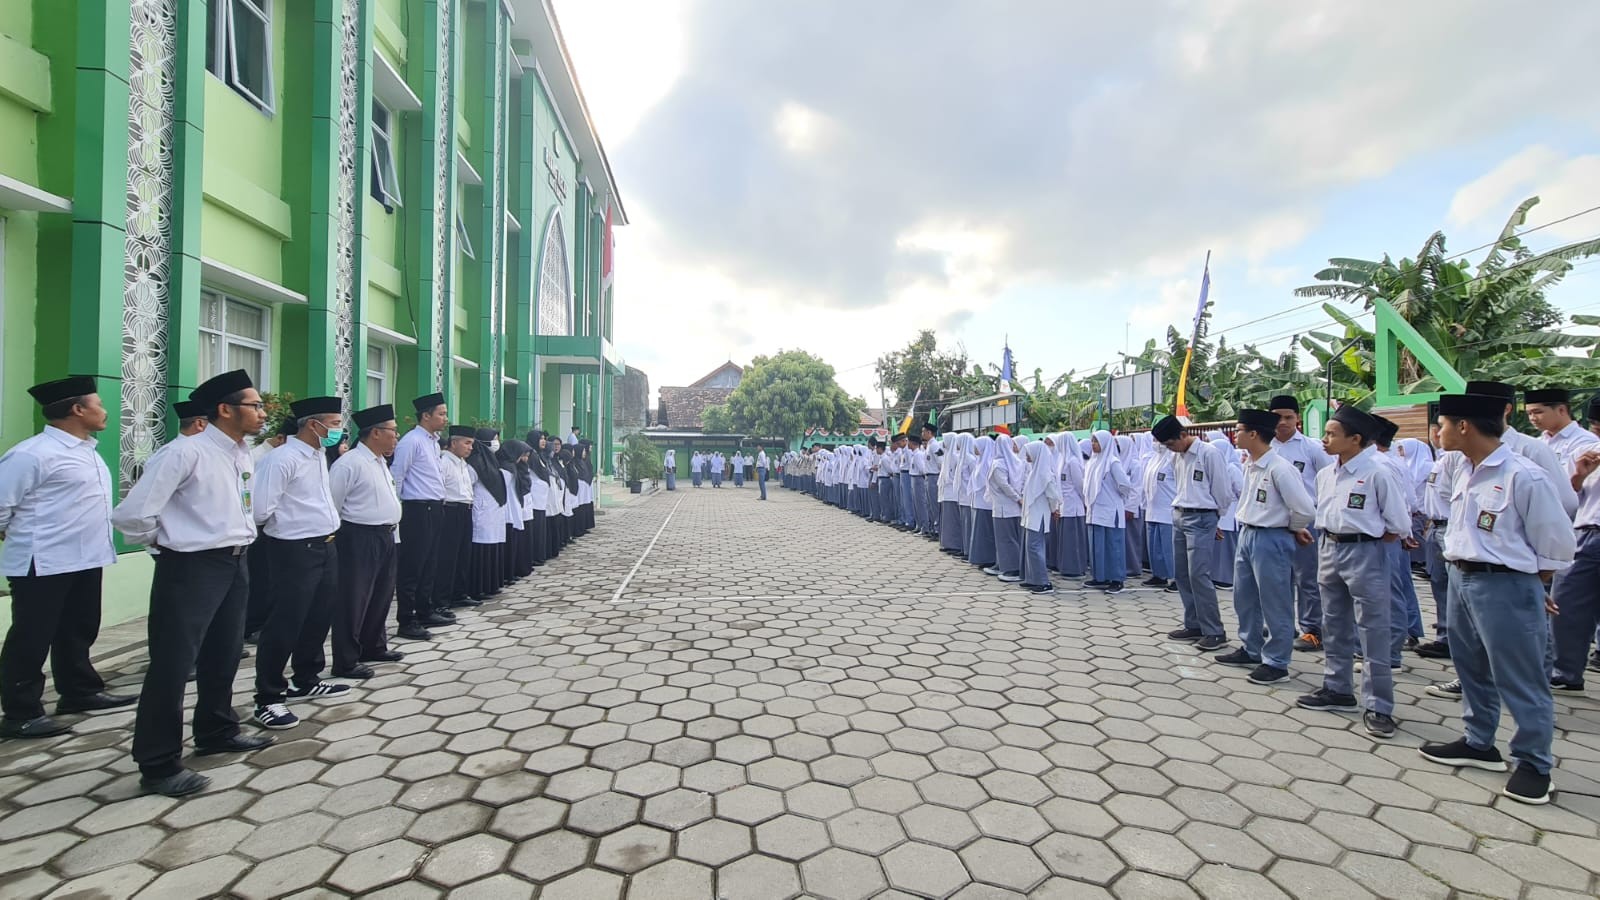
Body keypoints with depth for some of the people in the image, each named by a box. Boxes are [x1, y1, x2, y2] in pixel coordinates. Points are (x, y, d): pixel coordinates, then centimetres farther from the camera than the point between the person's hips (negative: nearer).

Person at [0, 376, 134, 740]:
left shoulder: (87, 450, 12)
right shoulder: (33, 453, -16)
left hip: (86, 559, 8)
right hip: (44, 563, -8)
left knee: (79, 630, 18)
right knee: (31, 639, 3)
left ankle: (80, 692, 31)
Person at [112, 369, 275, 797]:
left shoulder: (244, 455, 6)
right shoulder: (187, 453, -18)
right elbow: (132, 514, -18)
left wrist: (241, 539, 12)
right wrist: (167, 543, -3)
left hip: (234, 565, 8)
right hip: (192, 568, -8)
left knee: (224, 655, 20)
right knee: (173, 663, 1)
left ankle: (216, 732, 38)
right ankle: (159, 764, 14)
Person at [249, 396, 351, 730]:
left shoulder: (320, 455, 11)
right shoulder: (282, 458, -17)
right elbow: (261, 509, -19)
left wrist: (327, 529, 8)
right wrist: (286, 527, -2)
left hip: (325, 546, 9)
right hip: (296, 551, -9)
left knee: (320, 617, 18)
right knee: (285, 624, -2)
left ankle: (307, 680, 35)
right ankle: (268, 699, 11)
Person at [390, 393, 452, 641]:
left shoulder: (434, 441, 15)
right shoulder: (411, 441, -12)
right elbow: (395, 477, -14)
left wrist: (440, 502, 16)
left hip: (435, 509, 9)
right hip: (417, 510, -9)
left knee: (430, 565, 16)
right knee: (411, 568, -2)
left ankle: (425, 612, 27)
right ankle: (406, 622, 4)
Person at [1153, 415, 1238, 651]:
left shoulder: (1209, 453, -12)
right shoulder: (1177, 457, 10)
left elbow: (1223, 490, -8)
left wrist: (1214, 517, 3)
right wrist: (1180, 510, 13)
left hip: (1200, 519, -8)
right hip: (1179, 517, 8)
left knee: (1199, 575, -11)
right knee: (1182, 574, 10)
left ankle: (1214, 632, -2)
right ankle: (1194, 625, 20)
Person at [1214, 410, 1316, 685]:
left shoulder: (1280, 468, -20)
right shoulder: (1251, 465, 7)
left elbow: (1306, 509, -20)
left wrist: (1291, 528, -2)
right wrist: (1248, 527, 10)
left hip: (1271, 540, -9)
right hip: (1247, 535, 9)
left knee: (1274, 605, 4)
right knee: (1244, 598, 19)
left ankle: (1276, 663, 17)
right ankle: (1250, 650, 34)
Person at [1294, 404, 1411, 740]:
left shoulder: (1378, 473, -13)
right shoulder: (1324, 475, 7)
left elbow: (1400, 524, -9)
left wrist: (1367, 539, 0)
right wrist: (1331, 539, 9)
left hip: (1365, 554, -7)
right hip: (1330, 550, 7)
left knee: (1373, 633, -1)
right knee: (1335, 627, 16)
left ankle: (1378, 706, 9)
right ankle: (1337, 690, 28)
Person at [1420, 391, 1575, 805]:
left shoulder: (1524, 476, -17)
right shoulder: (1465, 473, 6)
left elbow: (1557, 546, -10)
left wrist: (1523, 586, 0)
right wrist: (1463, 573, 10)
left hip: (1506, 588, -8)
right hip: (1461, 580, 8)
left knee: (1520, 681, 4)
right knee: (1472, 670, 19)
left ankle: (1533, 763, 20)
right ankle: (1478, 744, 34)